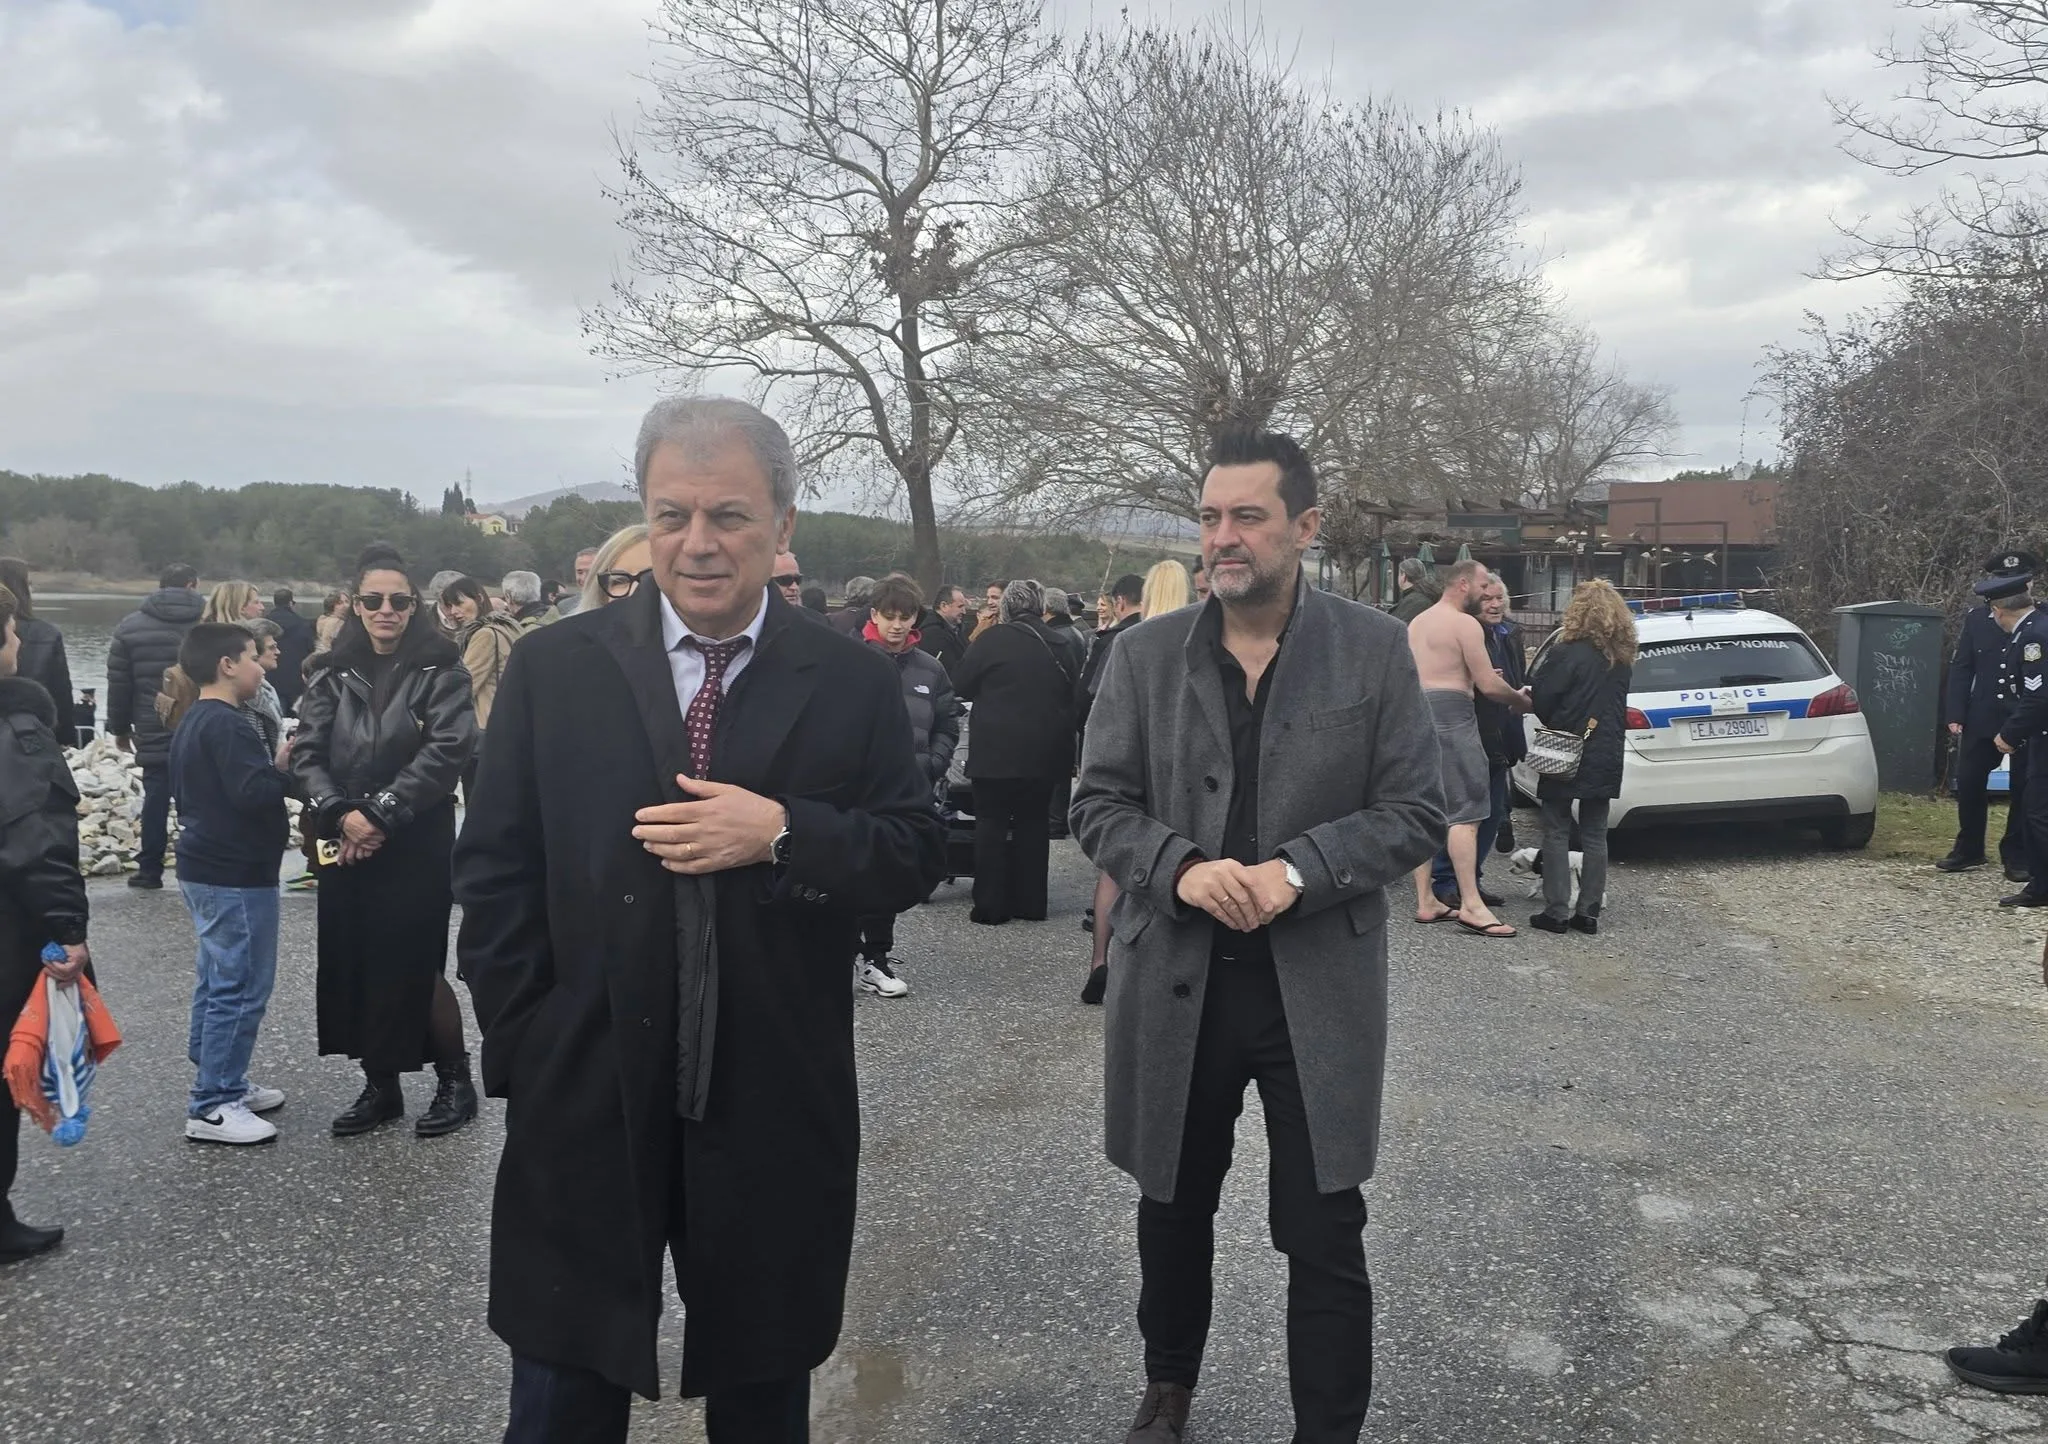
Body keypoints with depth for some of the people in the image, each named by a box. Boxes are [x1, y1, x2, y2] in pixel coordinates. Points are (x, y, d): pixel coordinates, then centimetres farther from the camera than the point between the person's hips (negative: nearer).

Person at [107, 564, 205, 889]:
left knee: (157, 798, 6)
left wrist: (120, 728, 12)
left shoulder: (131, 626, 2)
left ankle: (149, 869, 9)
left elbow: (119, 685, 4)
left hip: (155, 731, 0)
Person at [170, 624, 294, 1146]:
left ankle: (222, 1085, 26)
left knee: (218, 982, 16)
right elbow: (252, 792, -27)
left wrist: (273, 769, 11)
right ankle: (212, 1106, -1)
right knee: (241, 987, -5)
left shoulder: (192, 723, 14)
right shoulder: (226, 725, -19)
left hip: (205, 868, 11)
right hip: (236, 875, -11)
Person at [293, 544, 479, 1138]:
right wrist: (340, 813, -15)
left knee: (414, 969, -3)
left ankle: (455, 1082, 14)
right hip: (345, 845, 4)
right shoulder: (333, 674, 9)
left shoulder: (440, 671, -3)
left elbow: (446, 750, -13)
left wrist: (379, 813, -16)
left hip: (416, 848, -4)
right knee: (353, 967, 7)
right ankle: (380, 1087, 21)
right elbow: (307, 752, 2)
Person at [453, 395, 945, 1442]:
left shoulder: (856, 684, -1)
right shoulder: (551, 671, 0)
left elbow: (918, 856, -3)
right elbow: (494, 875, 1)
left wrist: (782, 833, -20)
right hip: (583, 1102, 0)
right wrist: (524, 1051, -3)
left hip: (776, 1112, 0)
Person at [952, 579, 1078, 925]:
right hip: (1043, 751, 4)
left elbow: (961, 686, -2)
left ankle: (990, 905, 4)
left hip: (997, 750, -4)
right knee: (1033, 824, 12)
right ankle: (1030, 903, 15)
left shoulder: (992, 639, -9)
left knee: (992, 823, 4)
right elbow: (1069, 698, 12)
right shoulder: (1057, 645, 3)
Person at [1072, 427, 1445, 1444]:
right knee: (1172, 1208, 19)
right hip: (1175, 980, 3)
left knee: (1324, 1236, 3)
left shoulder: (1374, 651, -2)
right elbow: (1098, 803, 2)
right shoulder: (1144, 654, 2)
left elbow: (1415, 812, -4)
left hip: (1320, 987, -2)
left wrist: (1298, 872, -19)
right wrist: (1180, 867, -17)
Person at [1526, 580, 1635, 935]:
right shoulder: (1622, 659, 7)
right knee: (1595, 835, 10)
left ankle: (1557, 911, 2)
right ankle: (1589, 912, 13)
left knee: (1557, 832, 2)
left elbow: (1541, 701, -13)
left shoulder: (1567, 653, -16)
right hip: (1606, 757, 6)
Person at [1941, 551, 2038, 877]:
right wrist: (1955, 714, -2)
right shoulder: (1976, 618, 4)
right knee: (1969, 783, 6)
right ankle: (1969, 850, 22)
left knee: (2023, 789, 5)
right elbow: (1961, 669, 5)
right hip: (1983, 718, 3)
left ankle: (2017, 856, 17)